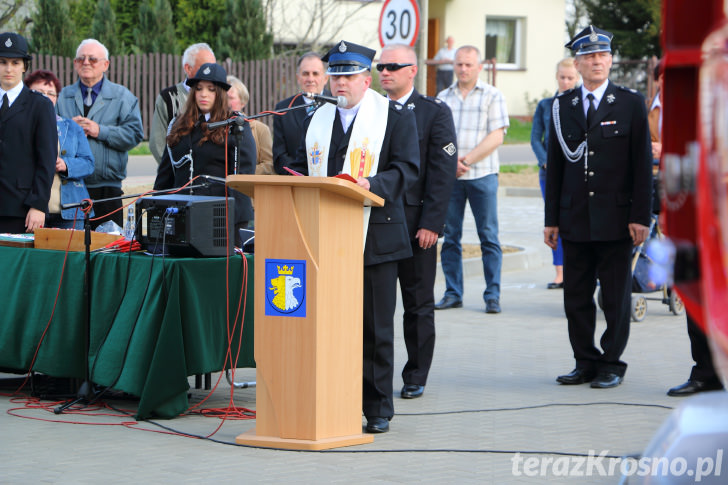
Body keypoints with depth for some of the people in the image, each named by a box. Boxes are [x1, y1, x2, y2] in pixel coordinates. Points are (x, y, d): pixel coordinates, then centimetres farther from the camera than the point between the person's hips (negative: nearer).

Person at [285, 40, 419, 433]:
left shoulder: (396, 116, 2)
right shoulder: (316, 119, 18)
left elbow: (407, 168, -7)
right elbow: (302, 167, 22)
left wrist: (372, 186, -23)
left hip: (375, 237, -4)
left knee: (375, 327, 0)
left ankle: (378, 409, 7)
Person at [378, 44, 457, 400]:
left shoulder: (435, 113, 0)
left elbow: (443, 171, -6)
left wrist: (431, 223, -14)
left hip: (415, 221, -3)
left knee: (418, 304, 4)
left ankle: (415, 377, 13)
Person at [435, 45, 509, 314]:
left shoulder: (492, 96, 4)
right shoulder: (443, 98, 14)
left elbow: (496, 137, -4)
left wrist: (467, 160, -12)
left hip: (482, 174, -3)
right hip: (449, 177, 3)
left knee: (489, 237, -3)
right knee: (450, 236, 4)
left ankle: (492, 295, 1)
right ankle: (452, 293, 11)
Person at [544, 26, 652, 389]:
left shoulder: (631, 104, 1)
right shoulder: (562, 106, 8)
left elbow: (643, 164, -2)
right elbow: (555, 165, 9)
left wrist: (640, 216, -8)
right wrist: (552, 219, 5)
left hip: (616, 219, -3)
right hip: (575, 219, 3)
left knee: (616, 297, 2)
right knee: (576, 297, 6)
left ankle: (611, 365, 11)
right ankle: (586, 363, 16)